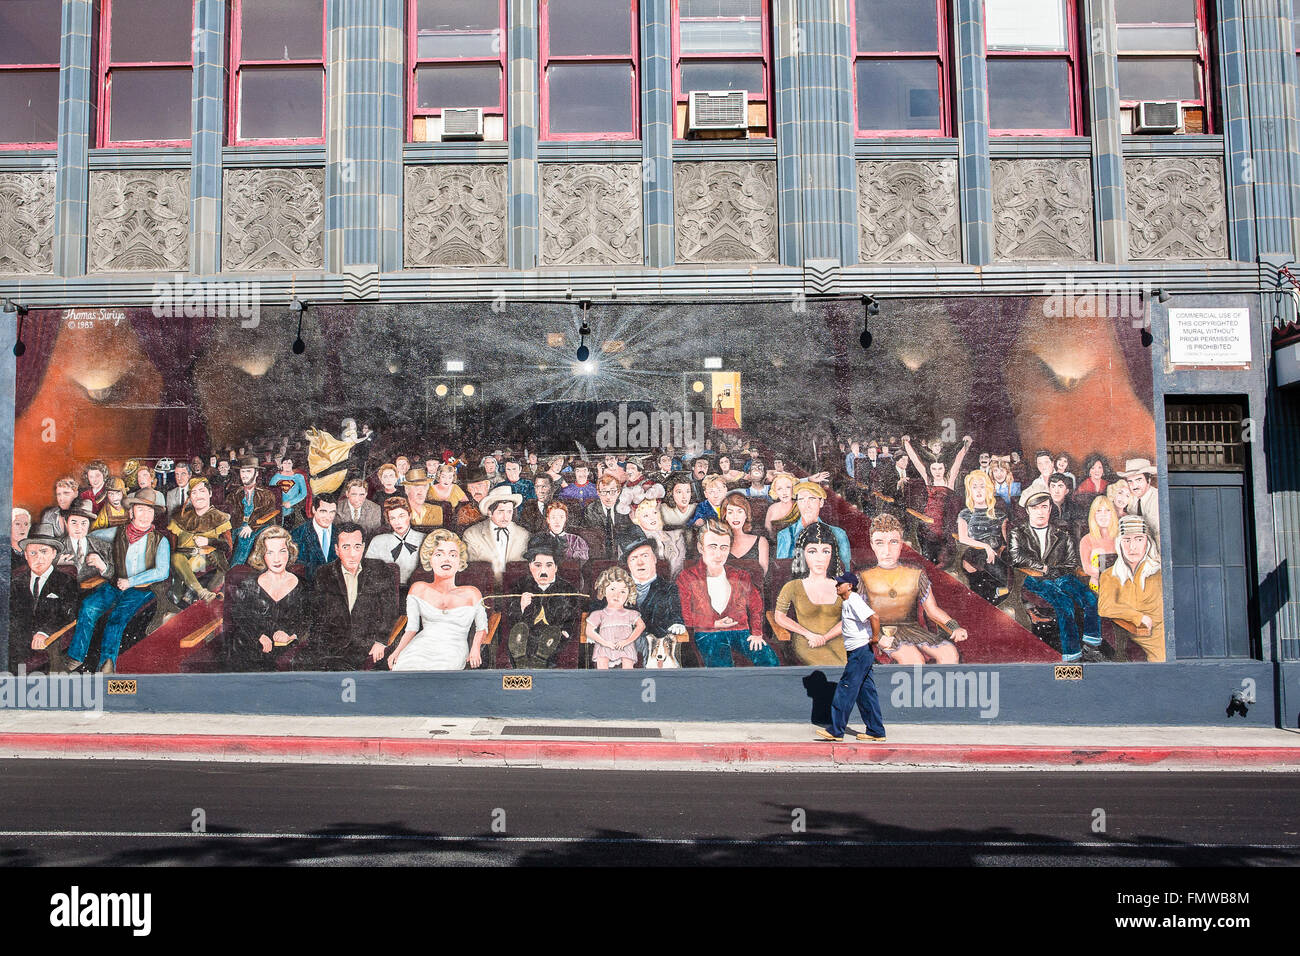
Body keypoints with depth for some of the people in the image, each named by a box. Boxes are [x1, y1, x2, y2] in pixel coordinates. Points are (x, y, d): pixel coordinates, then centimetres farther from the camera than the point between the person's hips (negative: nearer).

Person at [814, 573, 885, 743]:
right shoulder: (846, 603, 15)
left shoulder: (854, 601, -16)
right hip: (856, 653, 10)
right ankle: (876, 732, 15)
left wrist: (874, 639, -19)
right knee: (865, 692, 11)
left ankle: (836, 731, -5)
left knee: (846, 689, -8)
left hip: (862, 651, -10)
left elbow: (874, 618, -28)